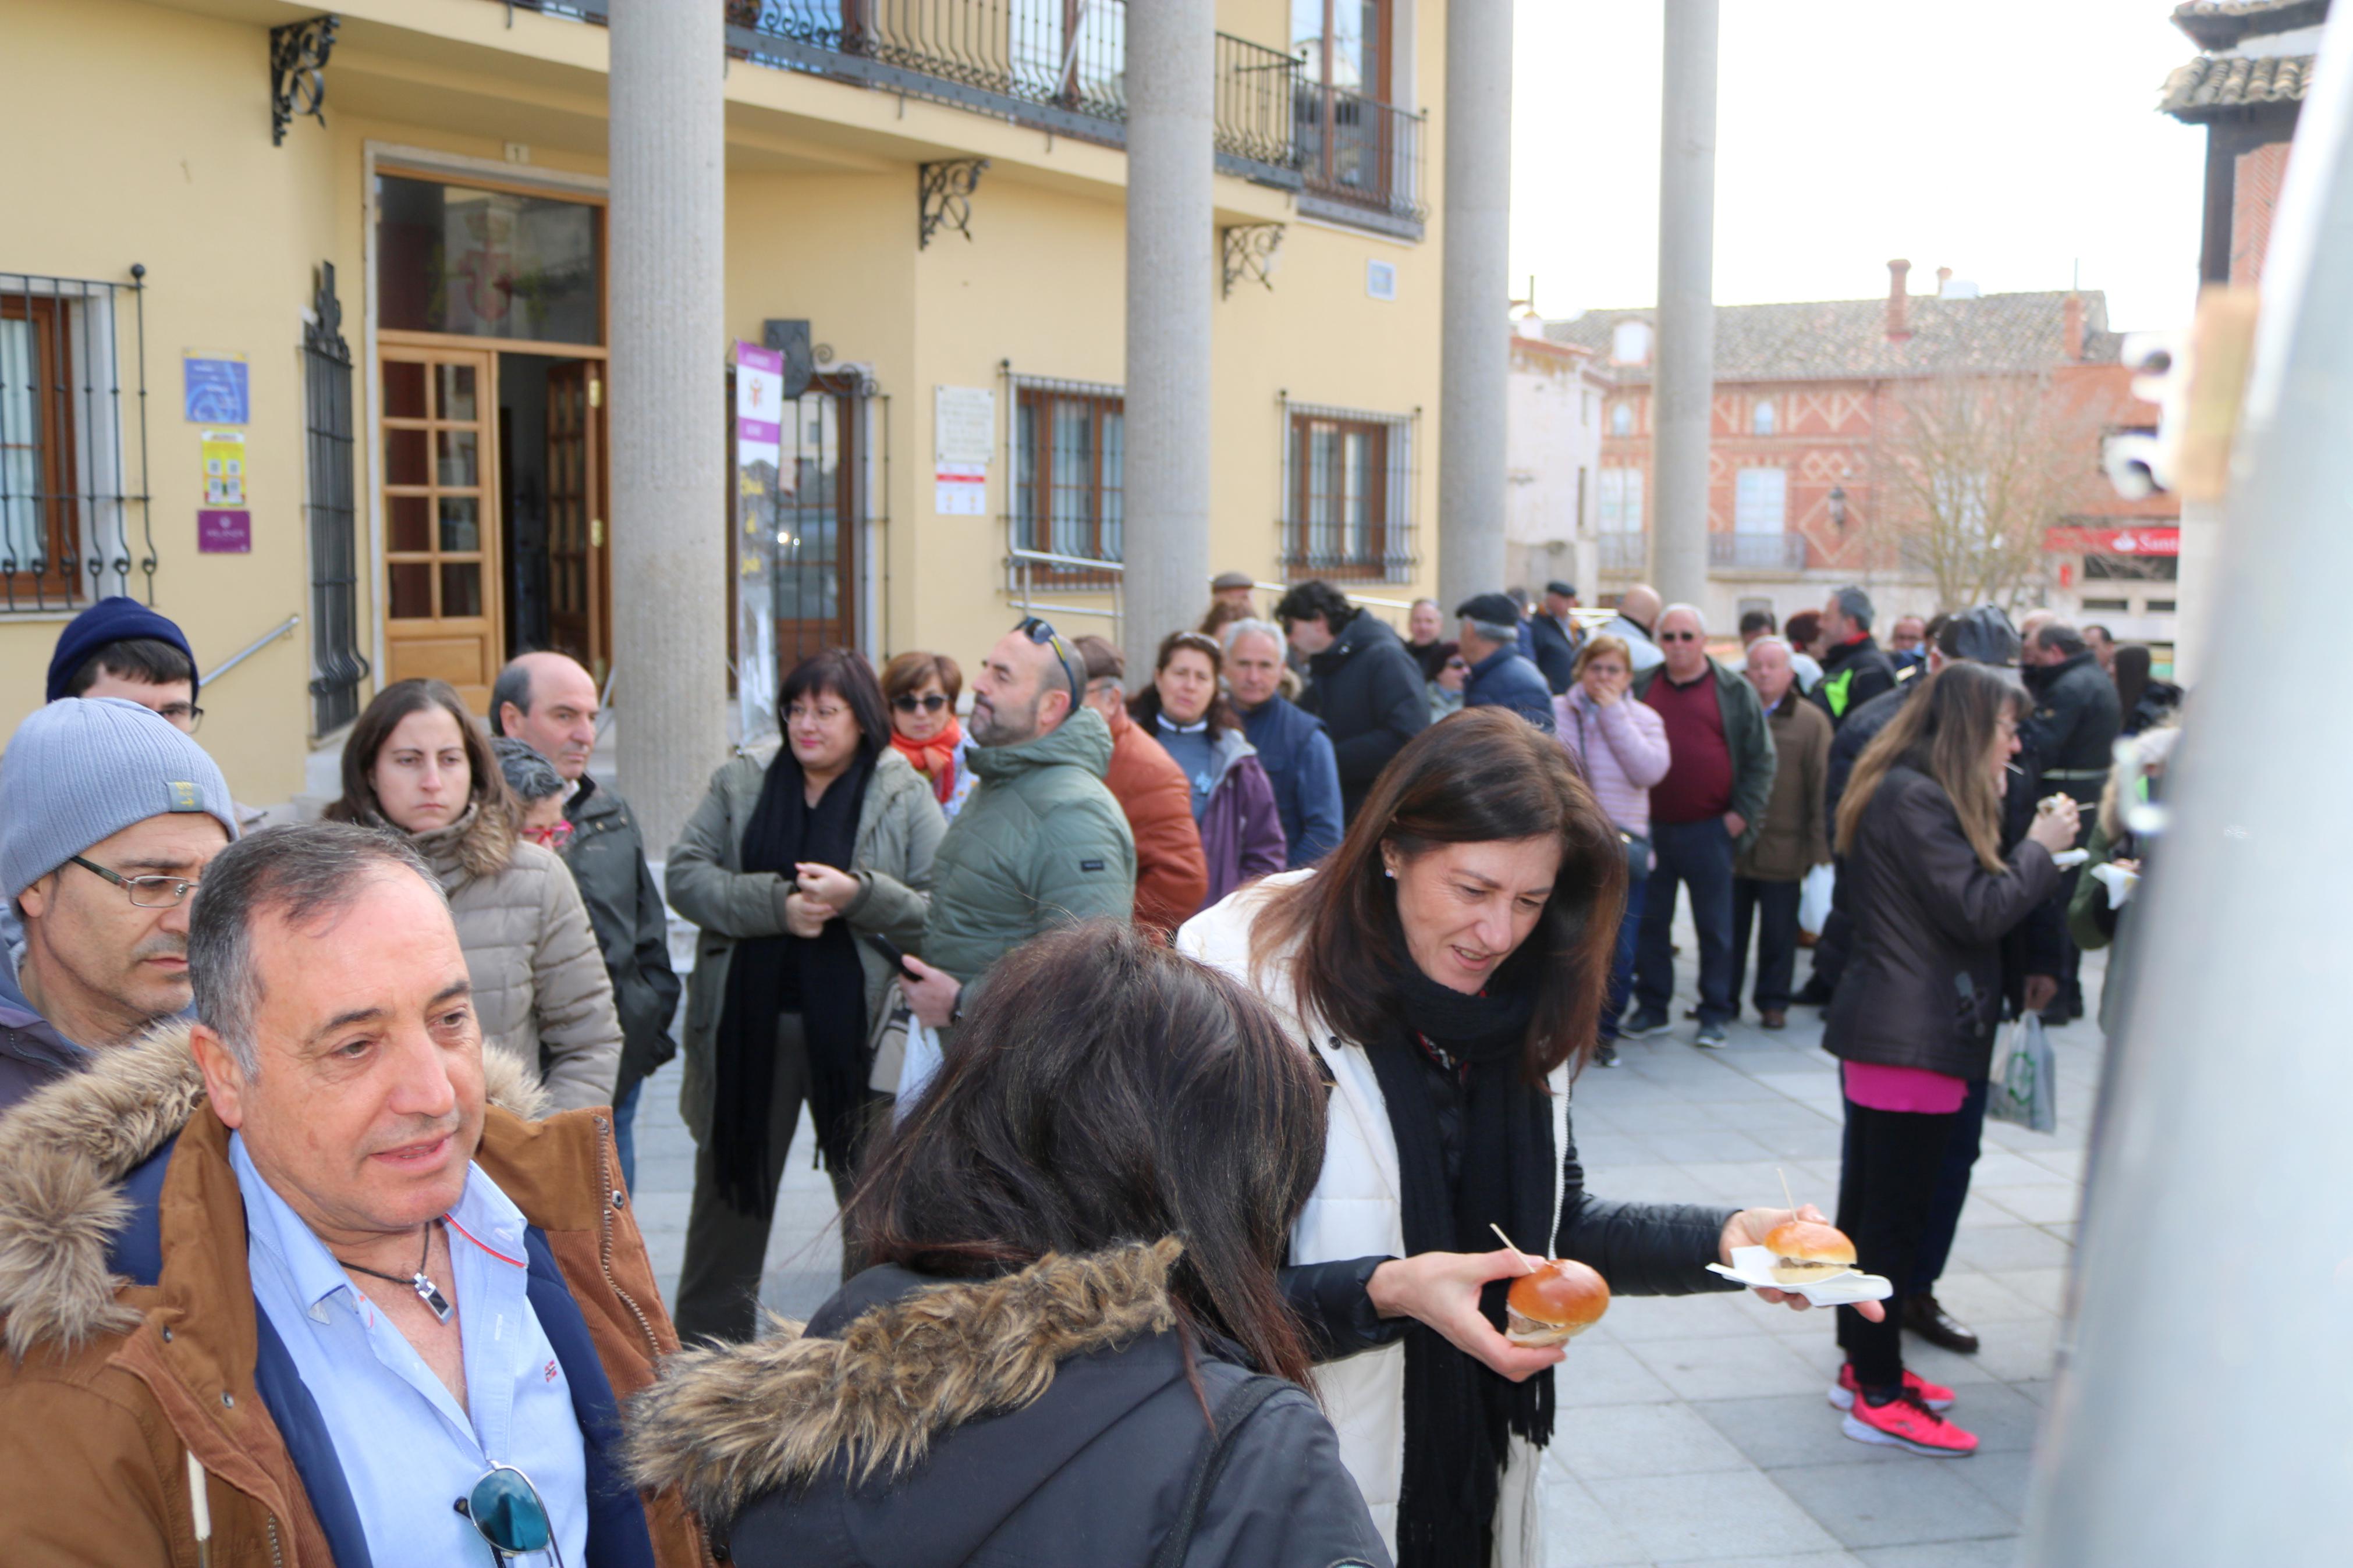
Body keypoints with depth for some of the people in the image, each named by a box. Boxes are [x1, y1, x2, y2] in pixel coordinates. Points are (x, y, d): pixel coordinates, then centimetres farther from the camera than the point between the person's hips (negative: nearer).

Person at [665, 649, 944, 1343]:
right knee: (731, 1191, 16)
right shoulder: (740, 781, 6)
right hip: (747, 1026, 3)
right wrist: (776, 904, -16)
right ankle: (707, 1351, 31)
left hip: (856, 1030, -2)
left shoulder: (905, 797, -1)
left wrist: (860, 894, -22)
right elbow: (685, 874, -2)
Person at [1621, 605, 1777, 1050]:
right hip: (1650, 828, 2)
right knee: (1649, 921, 8)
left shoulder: (1735, 692, 2)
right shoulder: (1639, 689, 8)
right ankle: (1651, 1007, 19)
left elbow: (1761, 759, 3)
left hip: (1710, 830, -2)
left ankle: (1715, 1014, 13)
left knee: (1715, 925, 3)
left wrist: (1742, 813, -4)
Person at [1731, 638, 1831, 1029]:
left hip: (1782, 850, -2)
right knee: (1729, 927, 9)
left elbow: (1821, 788, -2)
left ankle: (1773, 1002, 19)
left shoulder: (1811, 722, -1)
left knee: (1778, 933, 7)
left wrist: (1819, 848, -6)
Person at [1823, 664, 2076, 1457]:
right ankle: (1879, 1399, 3)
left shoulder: (1908, 792, 16)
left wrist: (1990, 813, 7)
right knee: (1895, 1215, -4)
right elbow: (1978, 912, -18)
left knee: (1869, 1205, 17)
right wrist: (2040, 847, -6)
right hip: (1911, 1039, -11)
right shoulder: (1915, 799, -17)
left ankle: (1864, 1363, 28)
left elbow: (1962, 891, 14)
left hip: (1882, 1031, 11)